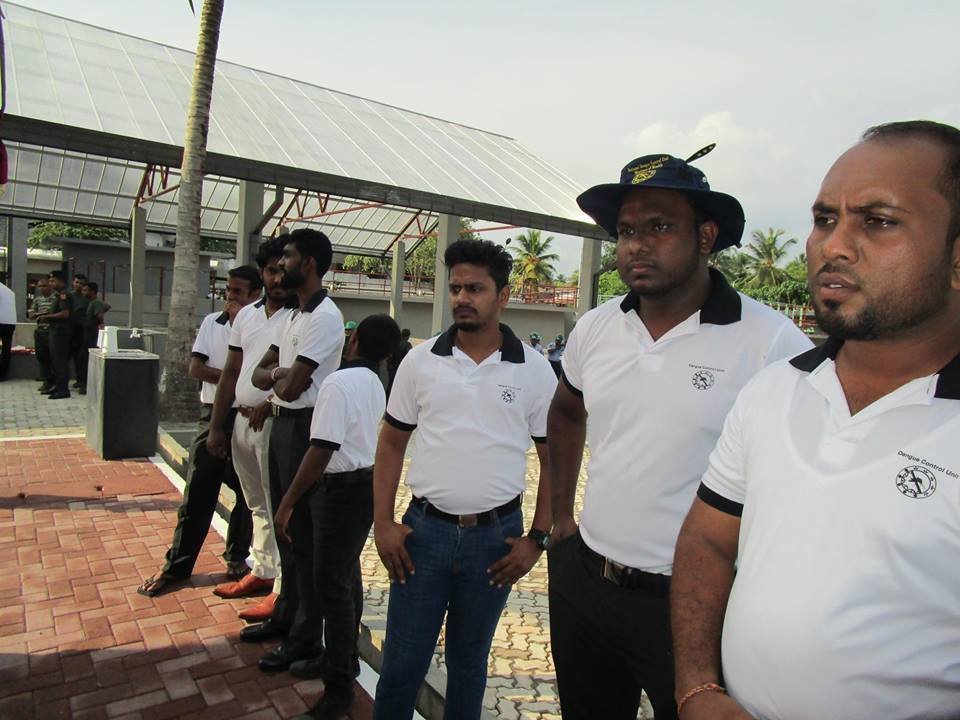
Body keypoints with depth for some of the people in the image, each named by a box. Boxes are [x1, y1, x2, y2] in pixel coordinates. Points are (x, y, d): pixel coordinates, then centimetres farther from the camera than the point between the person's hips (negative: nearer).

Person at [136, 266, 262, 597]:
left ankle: (237, 557, 27)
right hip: (214, 413, 3)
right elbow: (195, 368, -1)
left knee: (246, 492, 9)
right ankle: (176, 566, 18)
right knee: (197, 491, 7)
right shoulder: (211, 322, 7)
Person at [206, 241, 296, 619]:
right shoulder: (246, 314, 11)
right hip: (242, 421, 7)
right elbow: (231, 373, 14)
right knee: (257, 505, 19)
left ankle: (284, 589, 10)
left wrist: (267, 405, -17)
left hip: (277, 424, -7)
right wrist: (216, 426, 13)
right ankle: (263, 571, 33)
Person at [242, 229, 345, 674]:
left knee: (304, 533, 0)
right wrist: (277, 374, -10)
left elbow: (292, 387, -21)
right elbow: (259, 374, 13)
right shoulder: (295, 315, 14)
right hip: (282, 424, 10)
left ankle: (306, 636, 14)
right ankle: (286, 615, 34)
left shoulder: (324, 317, -17)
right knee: (285, 526, 18)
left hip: (305, 428, -10)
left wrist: (276, 379, 1)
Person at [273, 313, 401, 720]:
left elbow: (322, 450, -23)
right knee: (347, 575, 20)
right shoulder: (376, 385, 9)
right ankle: (341, 660, 36)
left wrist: (287, 503, -18)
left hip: (341, 489, -9)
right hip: (367, 483, 9)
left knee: (332, 584, 0)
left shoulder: (338, 383, -18)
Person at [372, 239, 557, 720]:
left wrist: (538, 539, -4)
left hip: (496, 535, 0)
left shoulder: (534, 370, -4)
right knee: (401, 665, 9)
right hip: (424, 530, 1)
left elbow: (553, 459, 1)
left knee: (469, 660, 19)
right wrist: (382, 522, -2)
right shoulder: (421, 360, -1)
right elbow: (391, 443, 5)